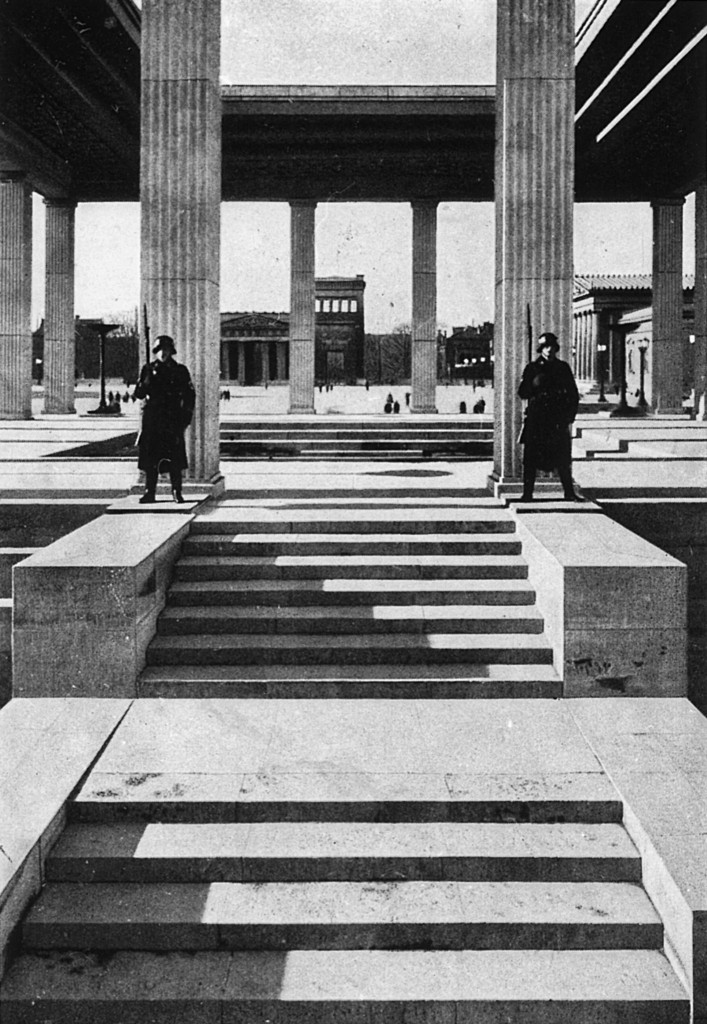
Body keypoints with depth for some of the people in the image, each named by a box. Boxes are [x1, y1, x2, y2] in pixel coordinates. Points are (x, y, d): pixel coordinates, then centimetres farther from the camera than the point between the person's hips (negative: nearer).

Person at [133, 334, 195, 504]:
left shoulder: (180, 371, 5)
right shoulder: (148, 369, 9)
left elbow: (190, 395, 7)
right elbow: (139, 394, 4)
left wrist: (186, 418, 0)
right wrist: (148, 379, -13)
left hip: (173, 420, -1)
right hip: (152, 419, 1)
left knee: (175, 458, -3)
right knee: (150, 459, 1)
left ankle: (177, 492, 4)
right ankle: (149, 492, 7)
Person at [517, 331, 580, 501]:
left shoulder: (563, 368, 9)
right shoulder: (532, 368, 5)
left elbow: (574, 395, 10)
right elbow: (522, 393, 2)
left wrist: (570, 418, 2)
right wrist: (535, 385, -17)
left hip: (559, 421, 1)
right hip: (536, 420, -1)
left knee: (563, 459, 2)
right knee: (531, 458, -1)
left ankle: (569, 493, 9)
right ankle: (527, 493, 5)